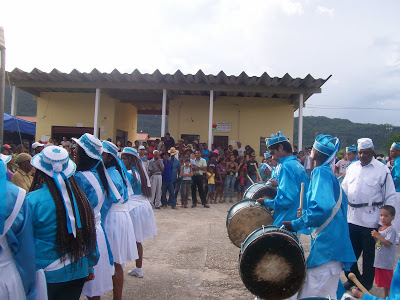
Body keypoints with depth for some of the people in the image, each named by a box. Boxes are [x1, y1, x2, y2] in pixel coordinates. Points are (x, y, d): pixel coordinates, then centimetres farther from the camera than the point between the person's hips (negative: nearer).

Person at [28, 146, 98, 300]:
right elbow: (89, 233, 2)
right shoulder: (78, 195, -6)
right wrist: (90, 266, 15)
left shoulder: (32, 200, -18)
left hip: (46, 274, -3)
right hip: (78, 270, 4)